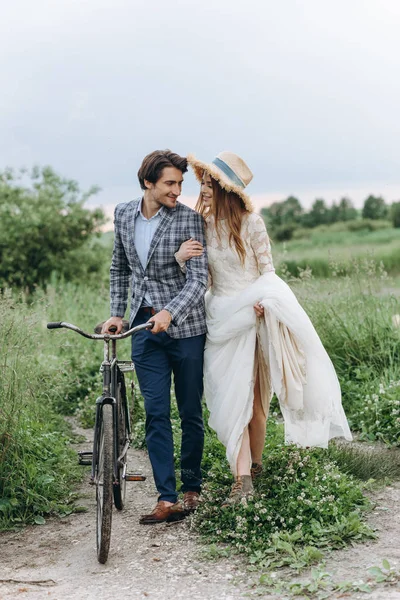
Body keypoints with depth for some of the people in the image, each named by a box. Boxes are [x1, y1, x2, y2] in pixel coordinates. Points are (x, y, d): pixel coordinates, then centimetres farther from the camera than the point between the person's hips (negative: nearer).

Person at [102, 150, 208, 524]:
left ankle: (191, 488, 24)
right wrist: (117, 313, 10)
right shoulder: (123, 214, 5)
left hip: (184, 327, -3)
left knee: (190, 413, 7)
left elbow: (198, 277, -16)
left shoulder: (189, 219, -9)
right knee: (155, 414, -1)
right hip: (144, 327, 3)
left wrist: (170, 312, -31)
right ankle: (167, 500, 1)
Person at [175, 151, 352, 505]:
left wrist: (263, 300, -22)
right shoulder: (202, 225, 5)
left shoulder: (251, 223, -6)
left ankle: (255, 463, 24)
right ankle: (242, 478, -3)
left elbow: (268, 269, -3)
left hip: (252, 316, -3)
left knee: (255, 397, 4)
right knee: (231, 397, -3)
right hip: (221, 319, 3)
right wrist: (181, 258, -15)